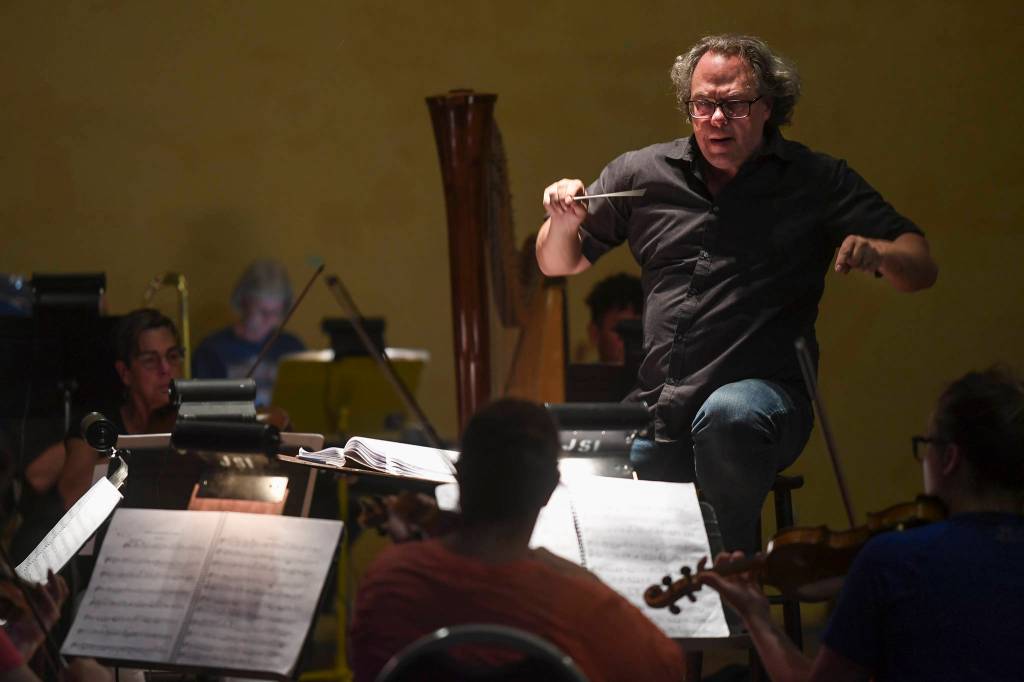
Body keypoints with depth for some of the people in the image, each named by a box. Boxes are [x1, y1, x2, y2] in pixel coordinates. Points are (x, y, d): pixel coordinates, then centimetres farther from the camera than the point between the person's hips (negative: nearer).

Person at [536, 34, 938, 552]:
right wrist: (563, 219, -2)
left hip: (764, 395, -3)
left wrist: (876, 253, -24)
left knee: (729, 416, -37)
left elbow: (921, 269, 0)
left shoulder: (817, 181, 4)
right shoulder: (641, 174, 13)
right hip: (653, 411, 3)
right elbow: (559, 265, 22)